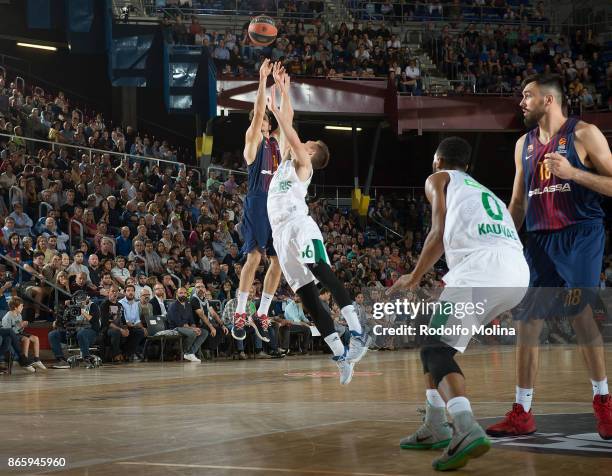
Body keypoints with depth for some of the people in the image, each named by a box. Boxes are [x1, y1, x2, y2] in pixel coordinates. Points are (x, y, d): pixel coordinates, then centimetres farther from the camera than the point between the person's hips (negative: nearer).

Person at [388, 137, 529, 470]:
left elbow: (440, 233, 6)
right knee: (437, 339, 23)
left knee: (436, 349, -5)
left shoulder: (439, 179, 20)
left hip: (482, 265, -7)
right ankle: (435, 428, 23)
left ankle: (467, 431, -28)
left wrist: (413, 280, 15)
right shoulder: (485, 192, 38)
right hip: (519, 272, 7)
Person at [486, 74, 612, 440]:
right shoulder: (524, 145, 14)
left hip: (581, 234, -6)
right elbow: (518, 202, 20)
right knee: (528, 322, 2)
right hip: (539, 240, 6)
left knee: (580, 313, -16)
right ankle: (522, 413, 8)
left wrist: (572, 172, -21)